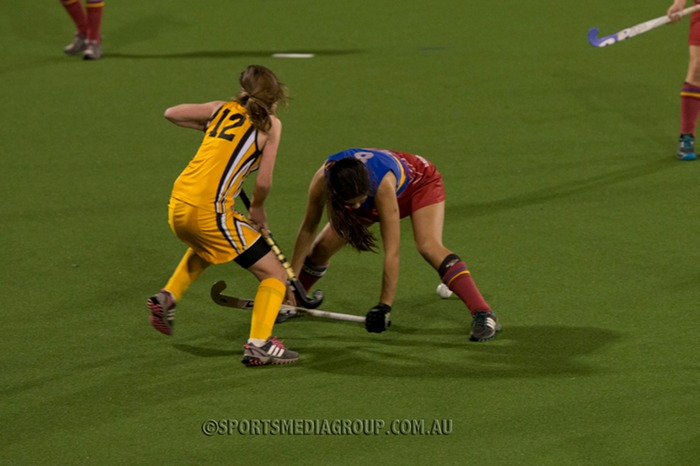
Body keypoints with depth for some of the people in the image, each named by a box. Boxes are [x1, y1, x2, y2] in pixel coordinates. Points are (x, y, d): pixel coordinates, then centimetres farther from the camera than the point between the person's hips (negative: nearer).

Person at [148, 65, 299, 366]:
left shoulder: (222, 109, 14)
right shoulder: (270, 124, 2)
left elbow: (171, 113, 17)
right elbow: (264, 182, -3)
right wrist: (257, 208, 17)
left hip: (177, 206, 6)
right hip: (211, 212, -6)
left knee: (202, 248, 41)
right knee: (274, 274, 5)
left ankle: (168, 296, 27)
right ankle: (259, 344, -8)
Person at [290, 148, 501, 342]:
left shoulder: (382, 185, -45)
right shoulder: (322, 181, -35)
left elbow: (392, 251, -42)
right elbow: (308, 229, -17)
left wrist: (384, 306, -41)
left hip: (420, 182, -5)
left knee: (428, 246, -30)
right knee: (322, 247, -1)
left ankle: (483, 315, -36)